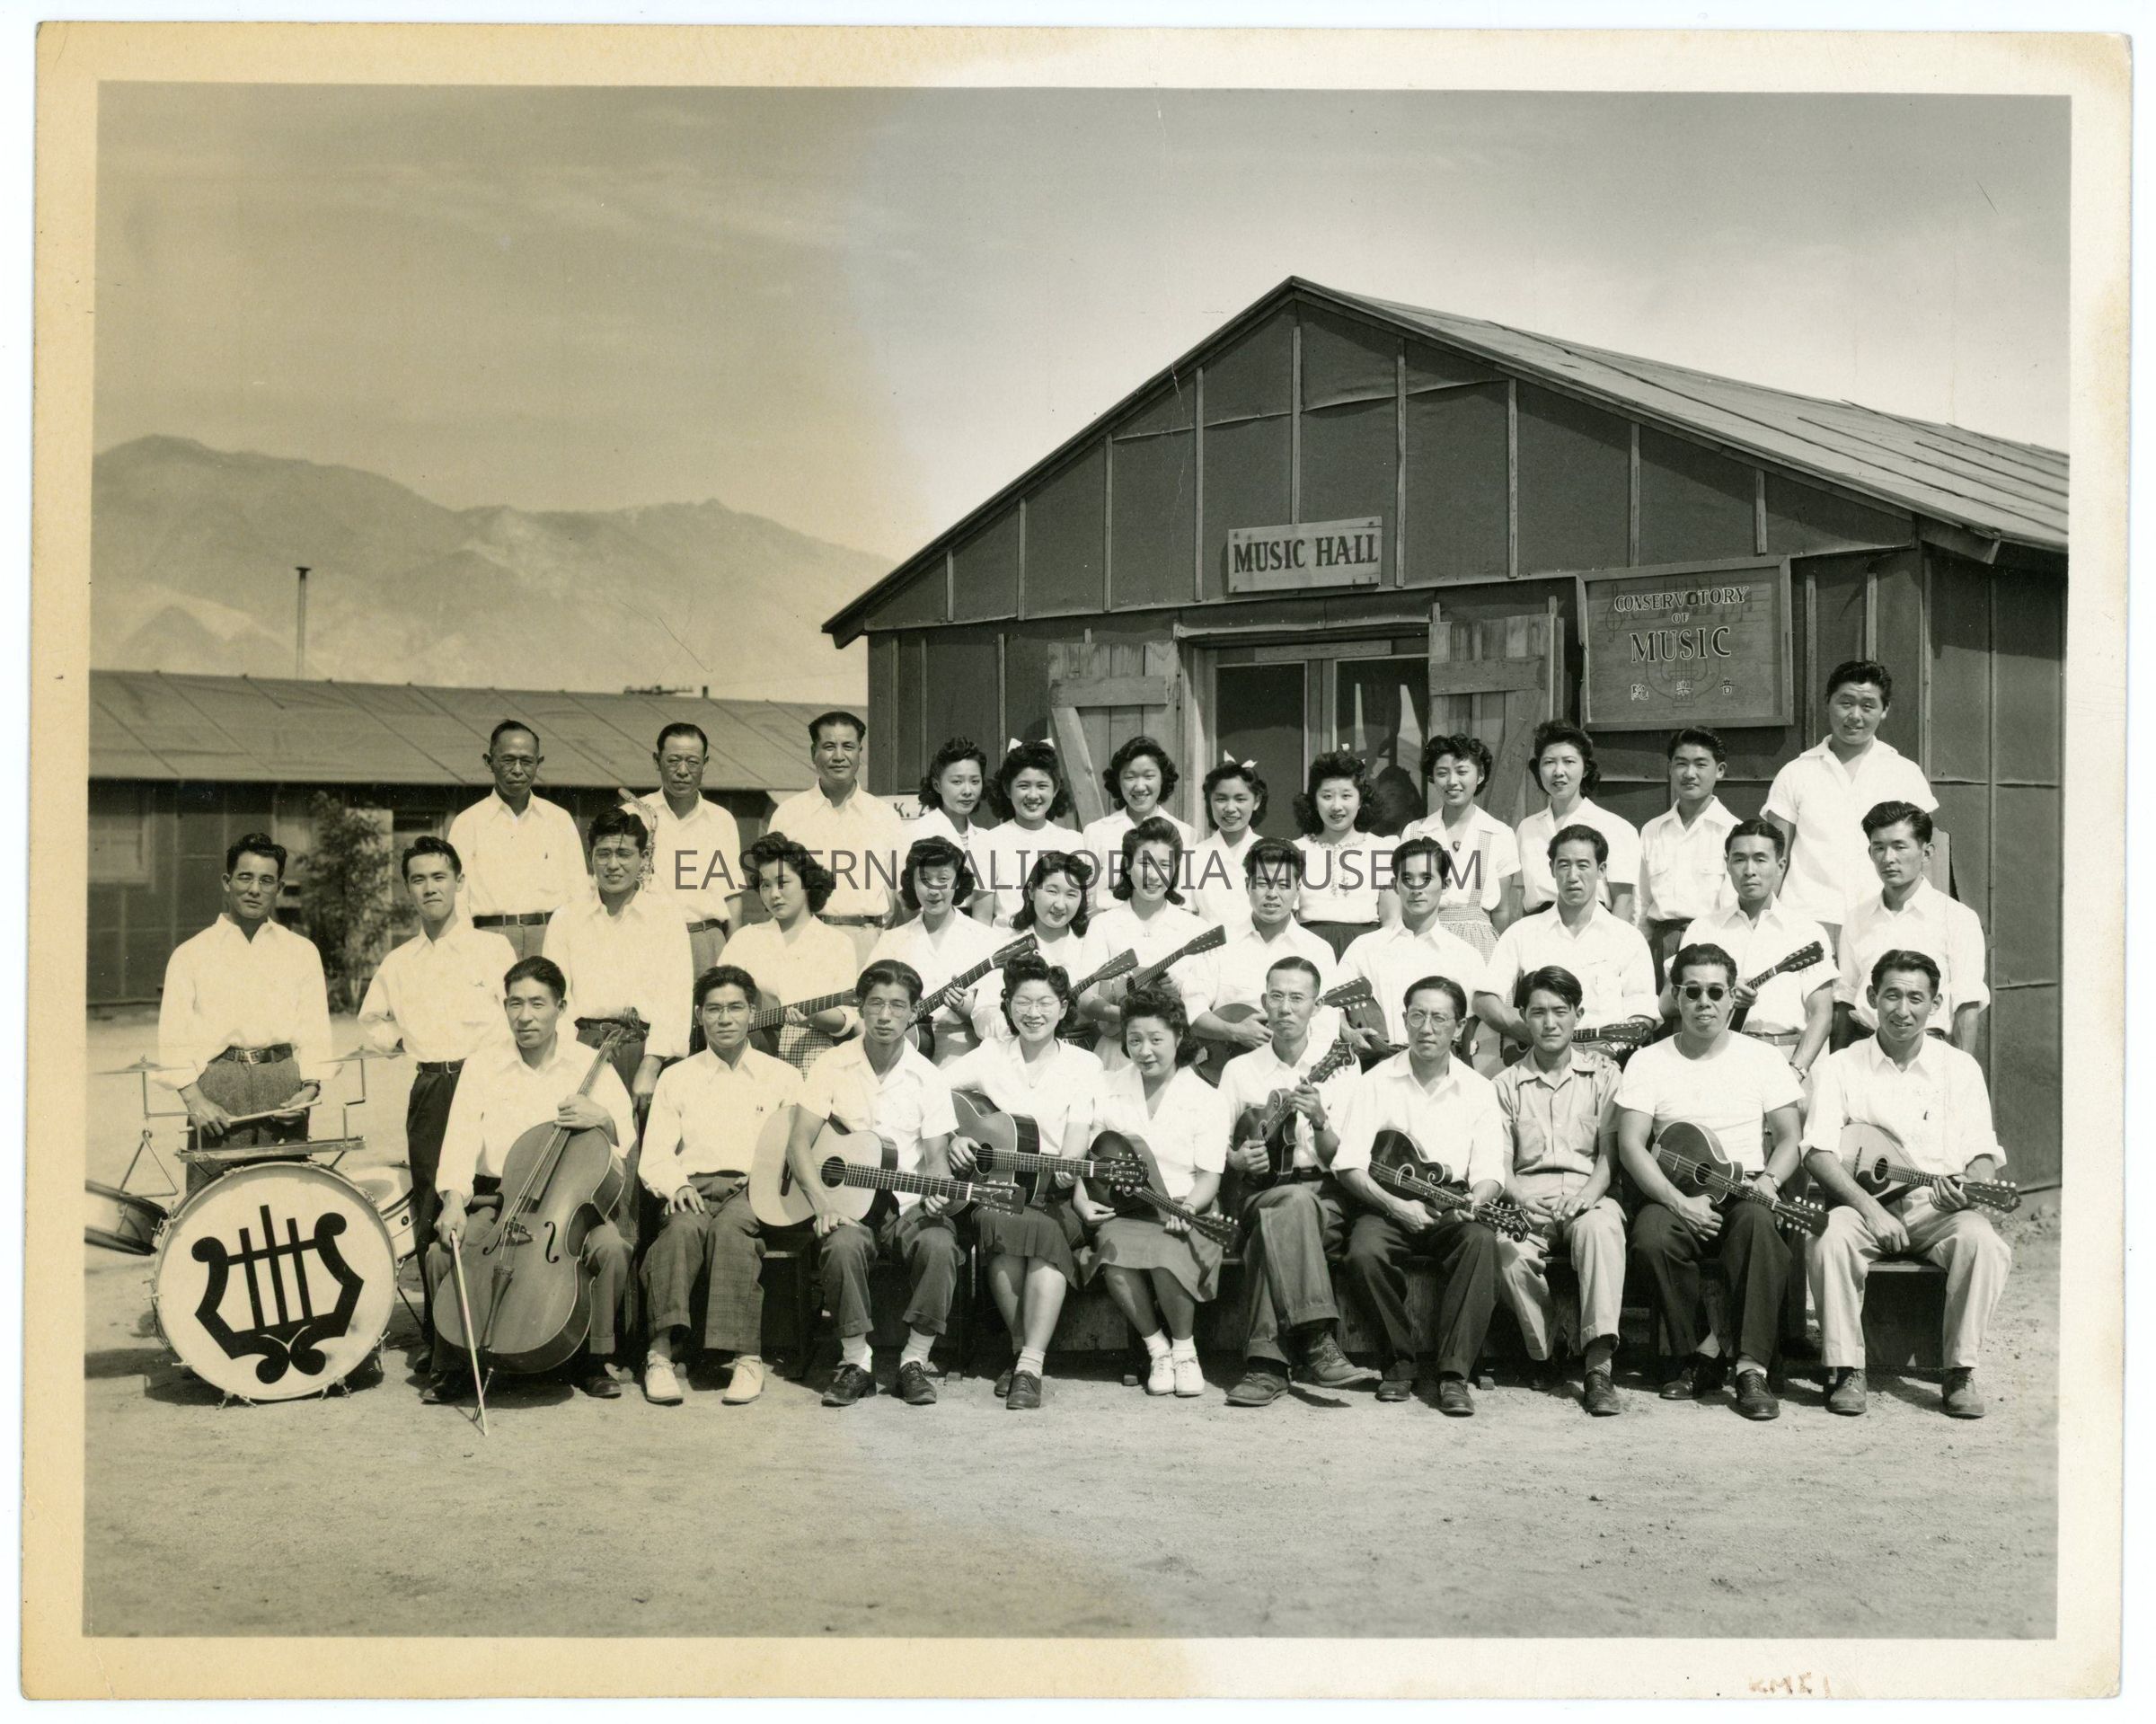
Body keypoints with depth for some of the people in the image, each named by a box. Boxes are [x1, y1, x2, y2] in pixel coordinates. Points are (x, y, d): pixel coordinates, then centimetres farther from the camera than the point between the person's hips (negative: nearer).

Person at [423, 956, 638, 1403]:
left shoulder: (591, 1066, 4)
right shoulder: (482, 1068, 6)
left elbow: (627, 1139, 0)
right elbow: (461, 1139, -6)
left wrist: (602, 1119, -25)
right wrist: (454, 1200, -24)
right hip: (497, 1201, 1)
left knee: (611, 1247, -30)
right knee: (444, 1251, -25)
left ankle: (591, 1357, -7)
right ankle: (456, 1364, -3)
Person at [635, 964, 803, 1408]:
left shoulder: (782, 1077, 17)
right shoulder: (676, 1078, 20)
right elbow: (653, 1159, 11)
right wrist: (677, 1185, -10)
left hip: (755, 1194, -1)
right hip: (694, 1190, 1)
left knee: (732, 1226, -37)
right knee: (684, 1226, -35)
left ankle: (746, 1356, -38)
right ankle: (662, 1351, -40)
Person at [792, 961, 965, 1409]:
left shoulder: (928, 1078, 3)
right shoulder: (833, 1065, 1)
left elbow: (936, 1157, 1)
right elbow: (800, 1140, -2)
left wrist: (937, 1192, -22)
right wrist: (820, 1203, -17)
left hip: (907, 1204, 1)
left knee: (939, 1245, -30)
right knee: (843, 1244, -34)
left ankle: (915, 1362, -15)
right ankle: (855, 1362, -17)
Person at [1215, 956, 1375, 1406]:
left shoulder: (1339, 1062, 8)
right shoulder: (1241, 1069, 12)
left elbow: (1338, 1160, 3)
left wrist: (1320, 1121, -17)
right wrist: (1238, 1159, -9)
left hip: (1327, 1197, 0)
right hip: (1261, 1193, 1)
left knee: (1274, 1225, -36)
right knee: (1293, 1202, -37)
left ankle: (1267, 1363, -37)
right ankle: (1318, 1345, -41)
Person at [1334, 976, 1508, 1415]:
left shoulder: (1478, 1089, 6)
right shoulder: (1377, 1081, 3)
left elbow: (1489, 1172, 1)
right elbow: (1348, 1165, -5)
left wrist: (1472, 1202, -23)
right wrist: (1396, 1206, -19)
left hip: (1453, 1212, 0)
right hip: (1388, 1208, 0)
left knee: (1481, 1242, -33)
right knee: (1364, 1253, -32)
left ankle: (1453, 1374, -27)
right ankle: (1401, 1361, -10)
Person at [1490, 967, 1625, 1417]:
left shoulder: (1603, 1074, 13)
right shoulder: (1506, 1084, 15)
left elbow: (1610, 1153, 5)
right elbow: (1500, 1162, 8)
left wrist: (1589, 1192, -16)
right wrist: (1520, 1198, -15)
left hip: (1588, 1193, -1)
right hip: (1527, 1197, 1)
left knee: (1601, 1228, -38)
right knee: (1509, 1247, -34)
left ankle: (1598, 1363, -41)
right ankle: (1544, 1354, -16)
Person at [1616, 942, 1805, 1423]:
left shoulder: (1762, 1059, 9)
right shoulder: (1648, 1062, 6)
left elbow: (1790, 1139, 9)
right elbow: (1630, 1144, -3)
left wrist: (1768, 1180, -13)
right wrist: (1679, 1202, -17)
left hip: (1745, 1190, 0)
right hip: (1674, 1193, 0)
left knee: (1759, 1224, -35)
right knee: (1650, 1240, -33)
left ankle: (1752, 1369, -31)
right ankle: (1699, 1352, -10)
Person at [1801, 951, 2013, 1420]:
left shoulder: (1960, 1068, 9)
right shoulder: (1840, 1067, 5)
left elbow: (1983, 1154, 5)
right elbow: (1818, 1152, -5)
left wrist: (1971, 1186, -20)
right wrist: (1870, 1208, -20)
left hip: (1938, 1209, 1)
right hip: (1862, 1203, -1)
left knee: (1981, 1241, -31)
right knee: (1830, 1238, -33)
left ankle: (1961, 1373, -19)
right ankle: (1845, 1371, -22)